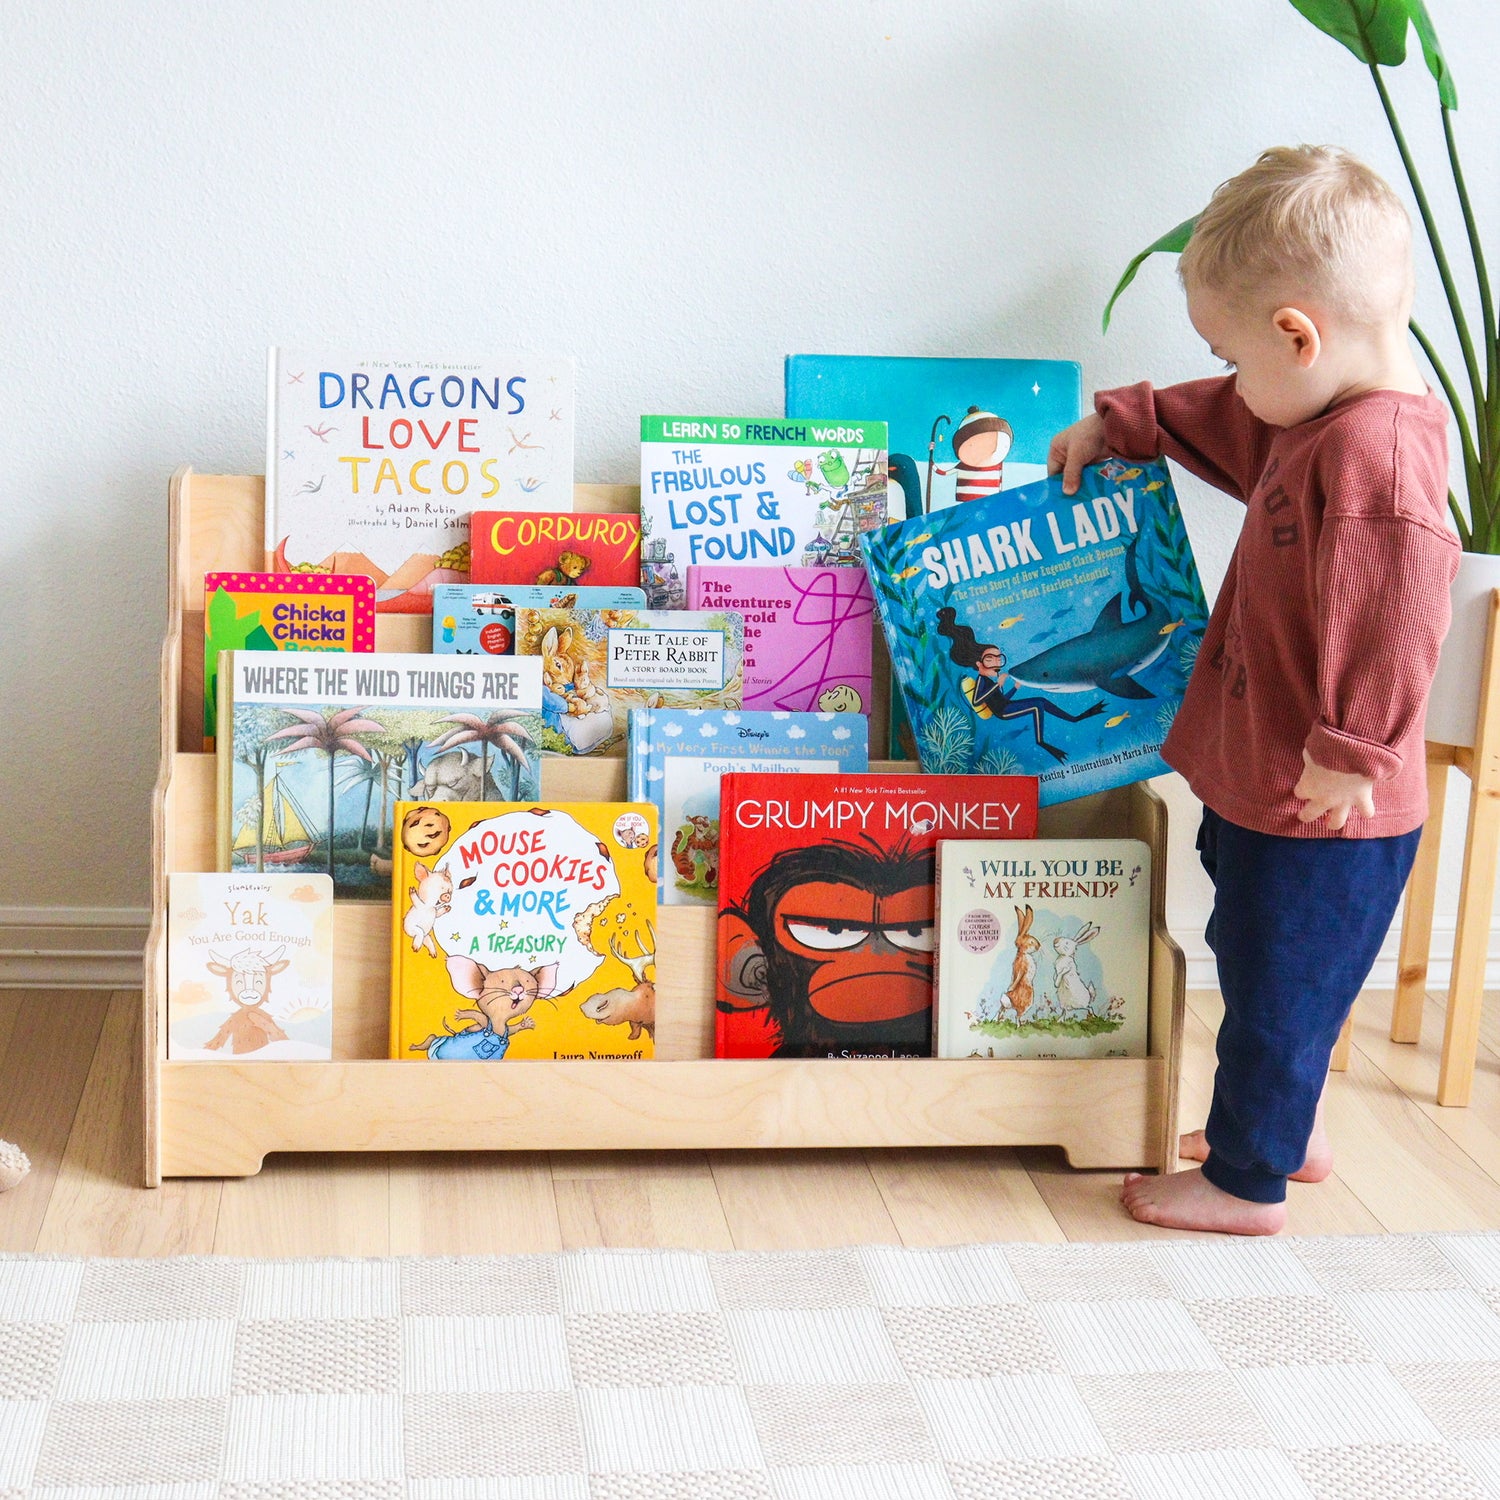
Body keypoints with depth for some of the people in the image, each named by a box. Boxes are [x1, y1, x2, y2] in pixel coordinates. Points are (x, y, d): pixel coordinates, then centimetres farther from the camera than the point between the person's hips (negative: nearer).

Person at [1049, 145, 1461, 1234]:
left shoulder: (1379, 457, -28)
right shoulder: (1316, 416, 5)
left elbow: (1392, 622, -32)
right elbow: (1222, 426, 26)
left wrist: (1349, 751, -28)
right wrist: (1120, 425, 27)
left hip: (1320, 817, -10)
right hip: (1265, 786, 10)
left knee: (1276, 989, 7)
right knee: (1272, 974, 25)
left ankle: (1247, 1183, 23)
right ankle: (1288, 1132, 43)